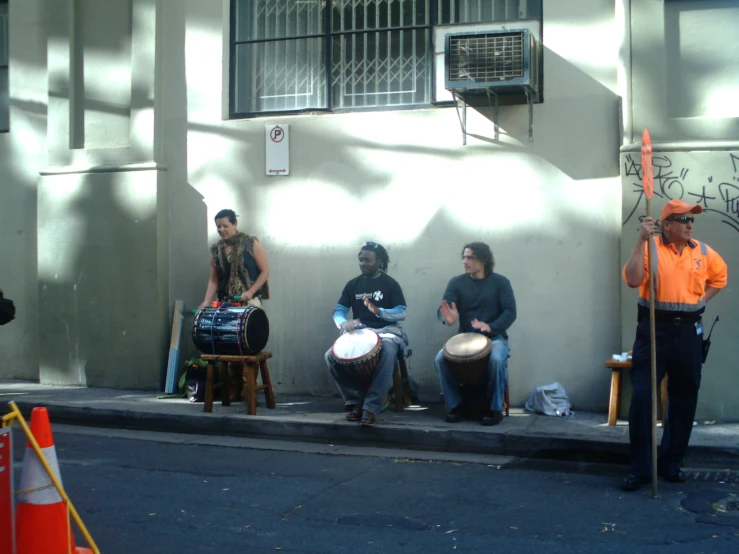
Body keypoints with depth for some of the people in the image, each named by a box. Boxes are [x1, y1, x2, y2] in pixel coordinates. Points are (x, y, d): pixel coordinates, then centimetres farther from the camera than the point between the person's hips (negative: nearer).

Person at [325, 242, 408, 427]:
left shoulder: (390, 284, 0)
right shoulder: (353, 284, 11)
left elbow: (402, 313, -8)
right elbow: (338, 310, 6)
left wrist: (379, 311, -25)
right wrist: (343, 323, -18)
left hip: (386, 331, -4)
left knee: (388, 353, -39)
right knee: (331, 356, -20)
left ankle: (371, 407, -35)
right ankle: (356, 401, -6)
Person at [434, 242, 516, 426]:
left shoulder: (500, 282, -1)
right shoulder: (457, 282, 4)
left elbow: (510, 311, -12)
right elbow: (443, 308, -9)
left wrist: (490, 327, -31)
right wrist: (447, 318, -35)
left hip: (494, 337, -2)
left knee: (496, 360, -35)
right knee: (440, 359, -24)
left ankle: (496, 408, -15)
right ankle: (455, 405, -6)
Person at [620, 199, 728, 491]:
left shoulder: (703, 251, 8)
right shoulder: (651, 248, -6)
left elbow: (720, 275, 25)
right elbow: (633, 280, -20)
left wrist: (702, 299, 10)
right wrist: (641, 240, -23)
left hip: (688, 332, 4)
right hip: (654, 330, -4)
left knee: (684, 399, 10)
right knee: (642, 396, -9)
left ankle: (671, 463, 23)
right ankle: (640, 468, 0)